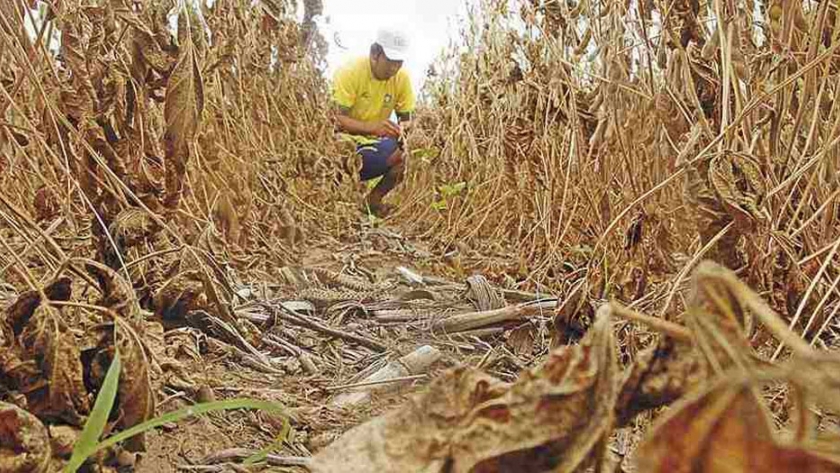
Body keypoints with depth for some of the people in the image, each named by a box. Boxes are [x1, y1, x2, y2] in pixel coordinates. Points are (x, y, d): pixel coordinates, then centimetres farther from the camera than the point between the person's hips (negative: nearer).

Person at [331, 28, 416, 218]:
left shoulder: (402, 78, -5)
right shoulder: (351, 72, -18)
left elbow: (406, 119, 2)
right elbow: (337, 119, -25)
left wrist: (402, 132, -23)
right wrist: (372, 127, -42)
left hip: (372, 143, 5)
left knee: (403, 156, -21)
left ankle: (373, 199, 2)